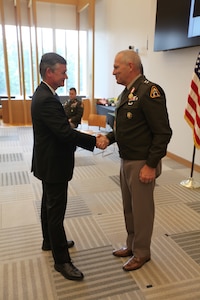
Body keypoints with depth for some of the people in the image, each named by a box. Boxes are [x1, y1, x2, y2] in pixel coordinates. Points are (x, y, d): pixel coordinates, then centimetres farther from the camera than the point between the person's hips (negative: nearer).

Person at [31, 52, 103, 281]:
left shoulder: (43, 94, 8)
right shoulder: (47, 100, -25)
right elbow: (66, 133, -29)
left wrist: (87, 140, 7)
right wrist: (94, 141, -20)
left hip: (48, 162, 11)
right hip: (53, 165, -11)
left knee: (49, 204, 22)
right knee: (56, 211, -1)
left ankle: (49, 241, 41)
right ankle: (61, 260, 14)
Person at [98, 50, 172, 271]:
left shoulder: (149, 91, -18)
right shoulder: (126, 93, 11)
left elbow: (162, 132, -20)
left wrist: (151, 165, -20)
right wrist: (109, 137, 1)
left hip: (142, 163, -9)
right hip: (126, 161, 9)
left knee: (141, 209, 8)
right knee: (128, 207, 20)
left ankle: (142, 253, 29)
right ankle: (131, 245, 39)